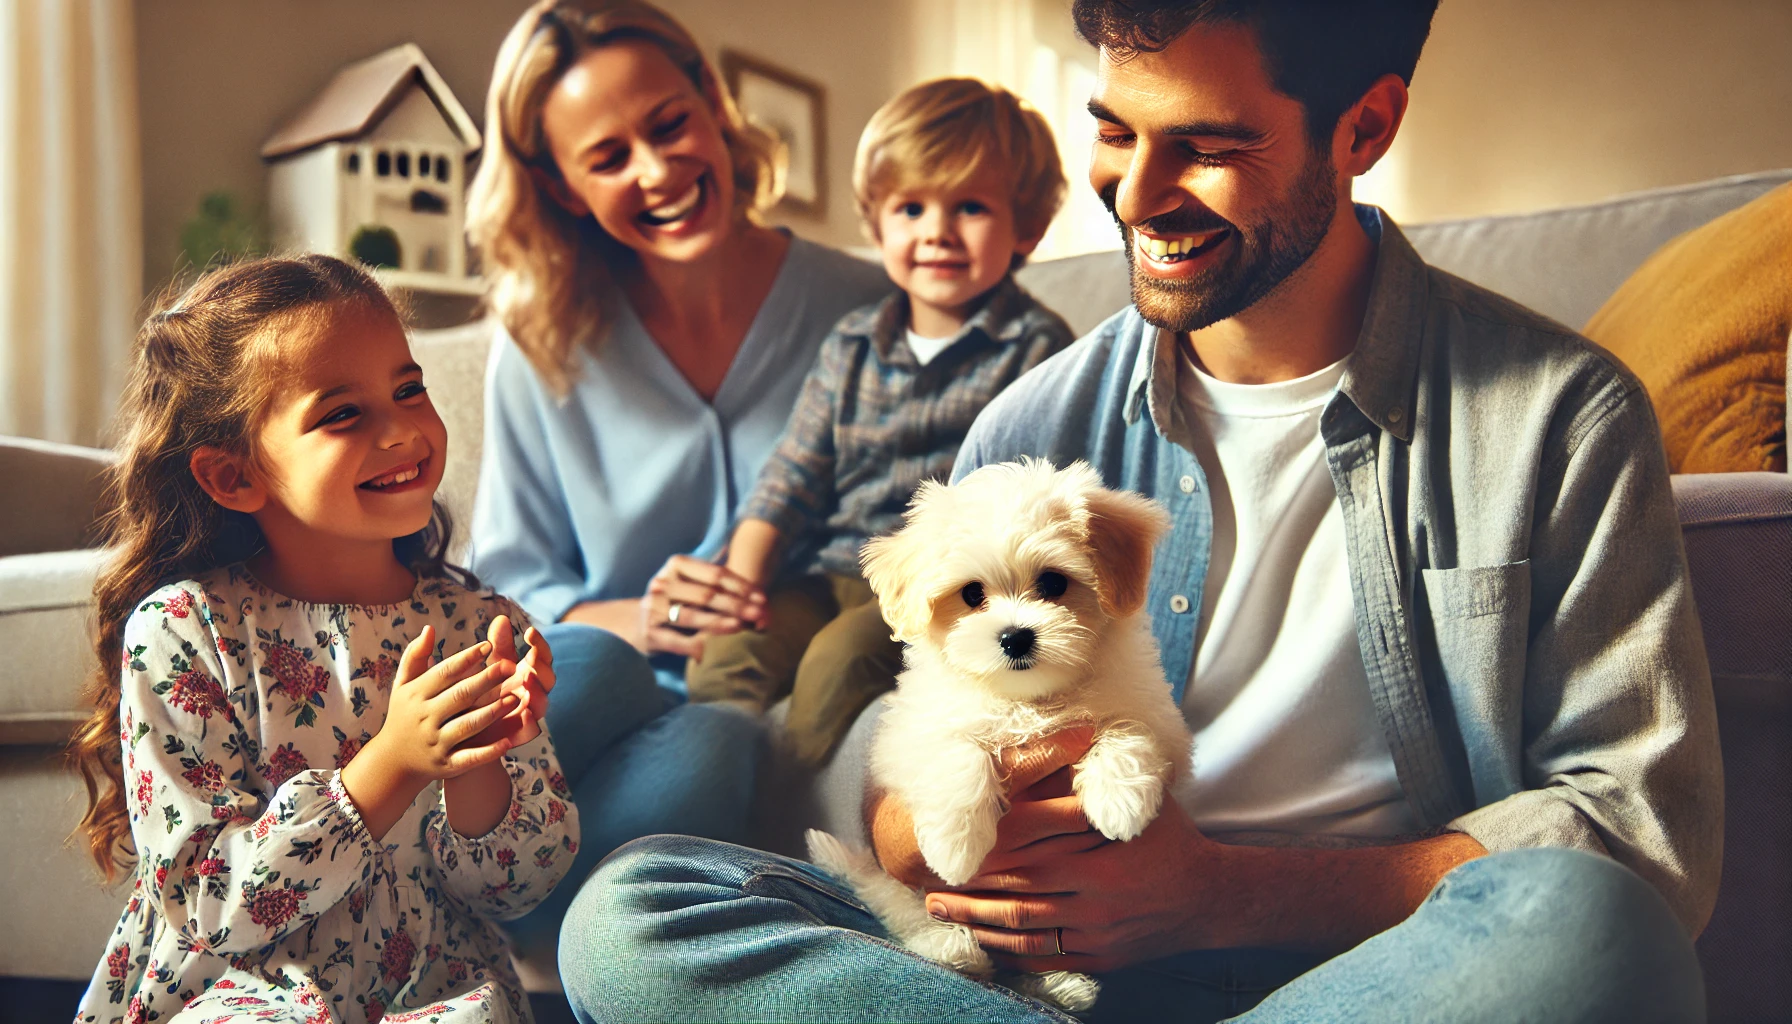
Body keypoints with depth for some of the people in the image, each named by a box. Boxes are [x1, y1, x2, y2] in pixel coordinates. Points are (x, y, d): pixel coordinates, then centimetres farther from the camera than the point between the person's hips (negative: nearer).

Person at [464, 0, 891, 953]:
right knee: (589, 663, -35)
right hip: (616, 689, 1)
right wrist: (630, 620, -13)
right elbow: (508, 589, 8)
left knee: (702, 752, -36)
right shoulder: (541, 347, 5)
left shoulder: (862, 315, 0)